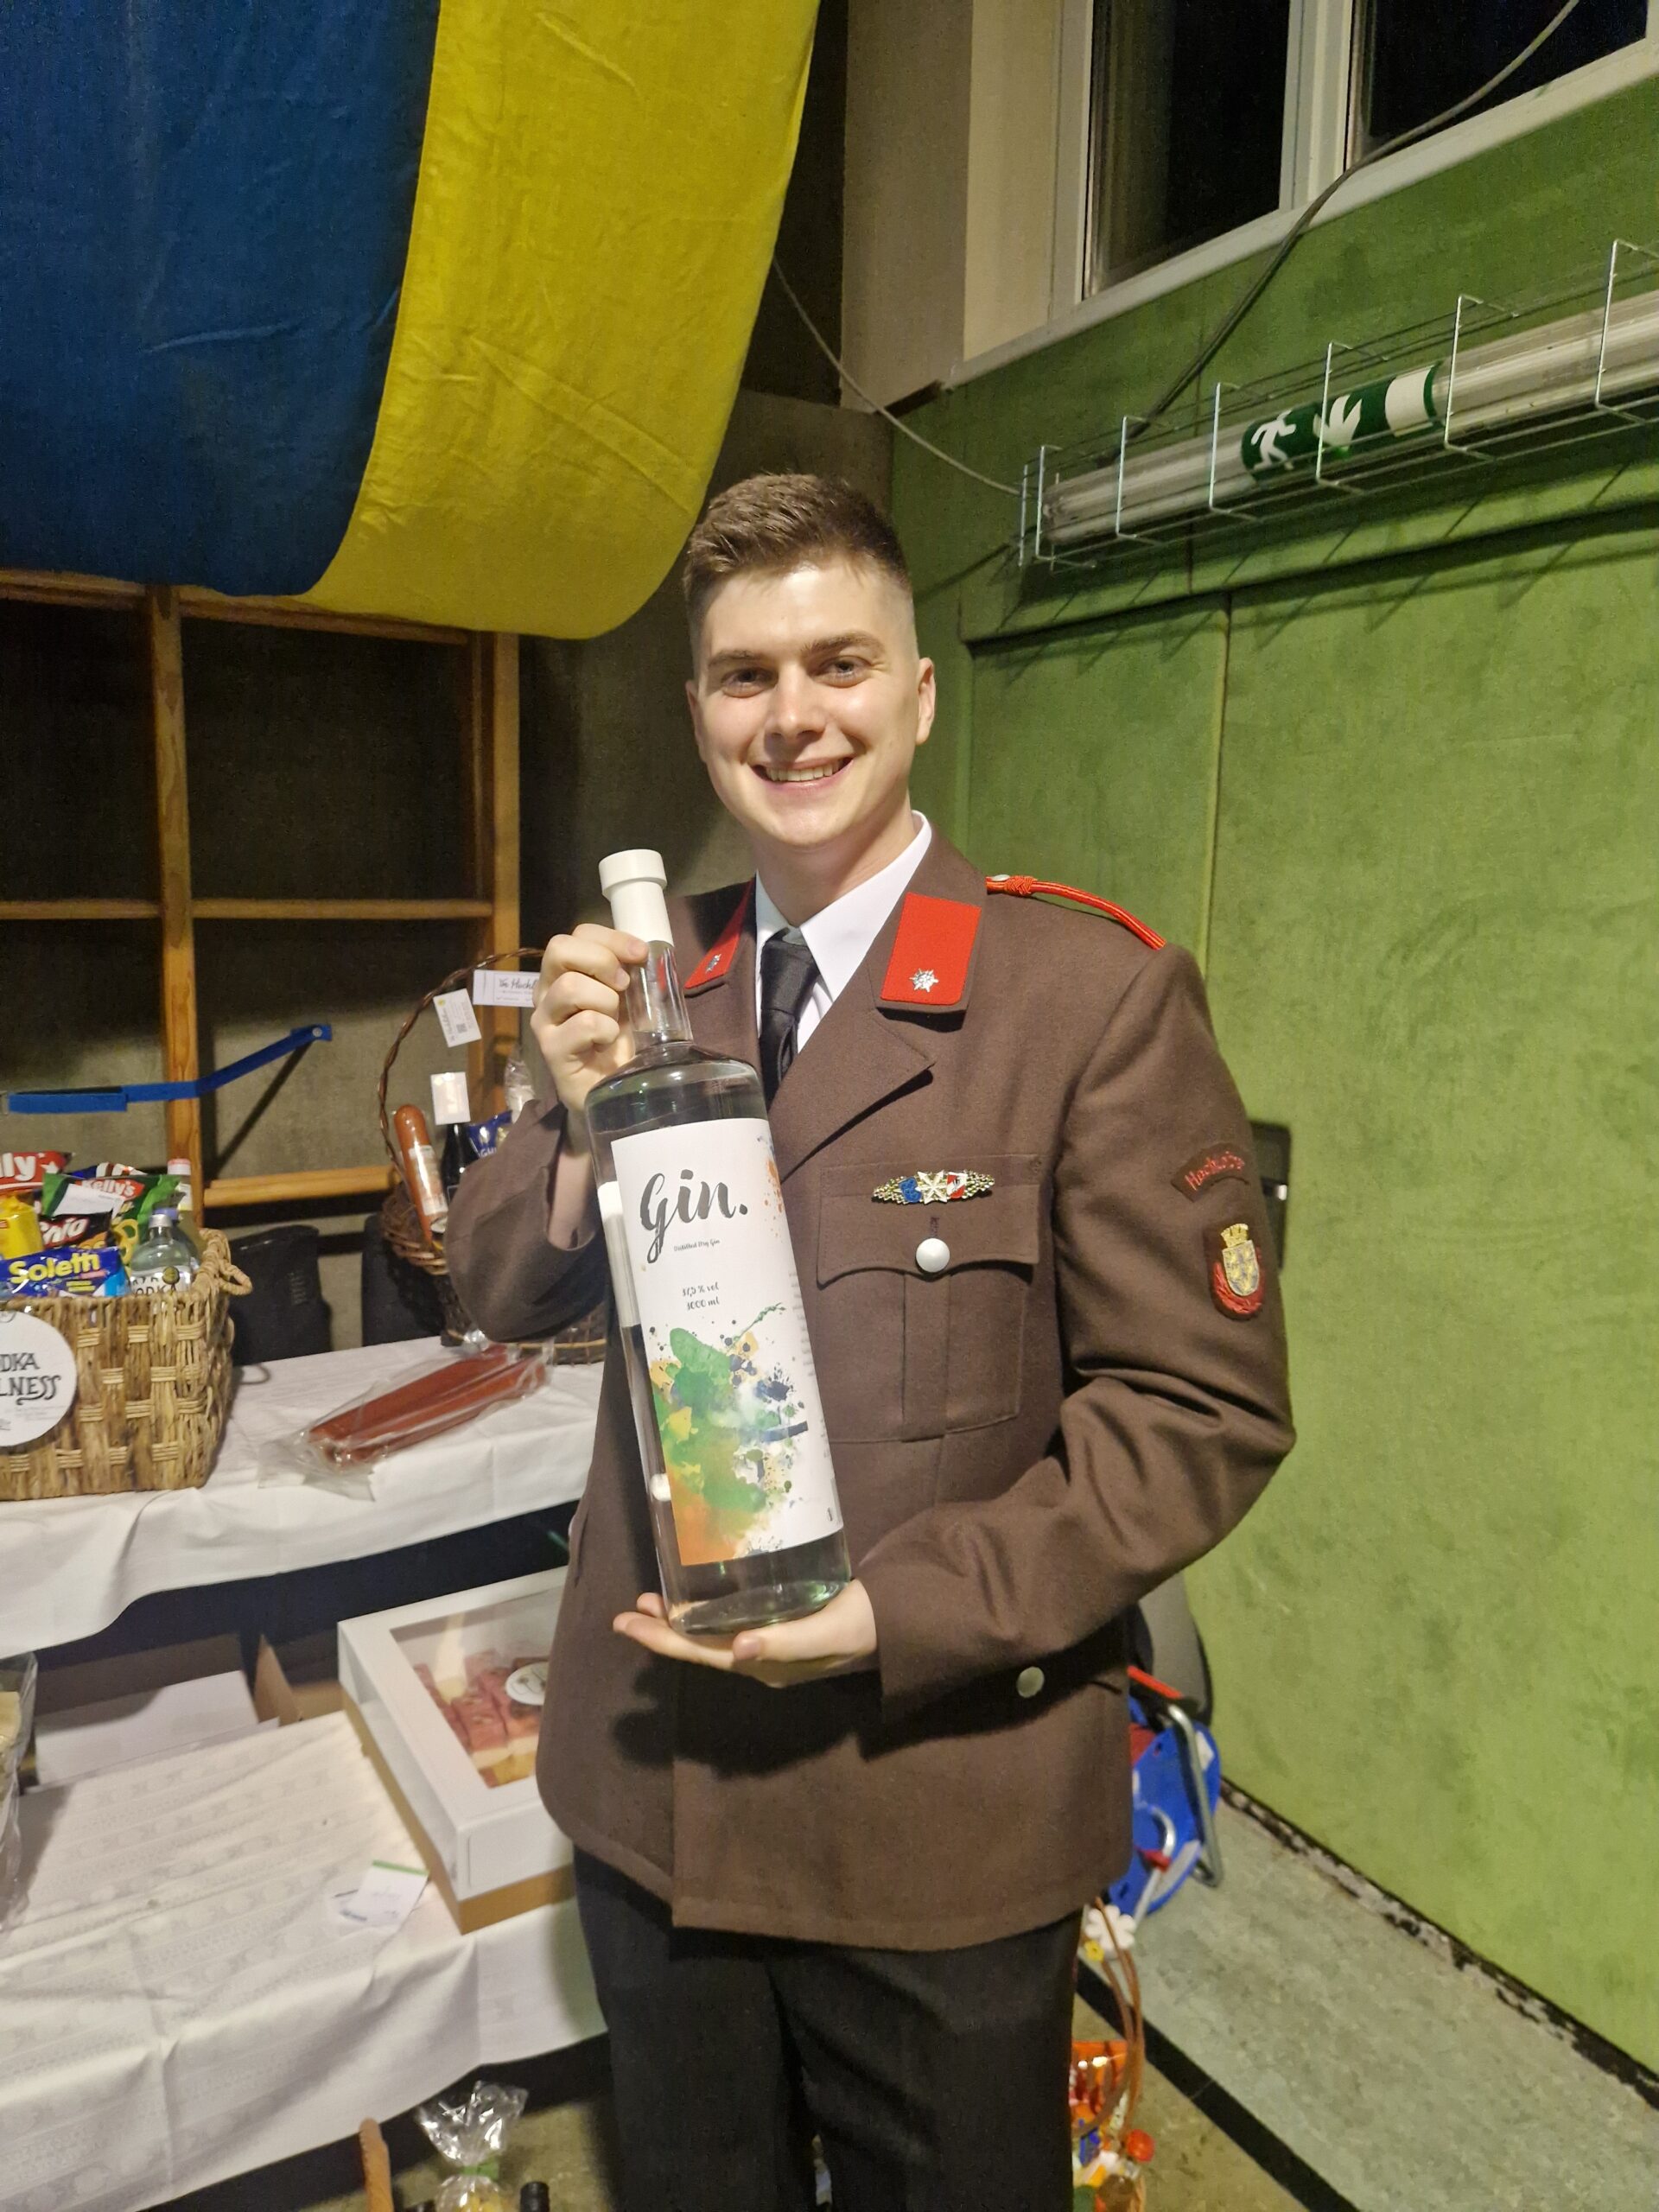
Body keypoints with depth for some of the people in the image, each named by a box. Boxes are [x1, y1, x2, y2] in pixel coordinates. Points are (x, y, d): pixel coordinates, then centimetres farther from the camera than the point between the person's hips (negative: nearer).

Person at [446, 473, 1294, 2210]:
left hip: (936, 1810, -4)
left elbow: (1206, 1406, -14)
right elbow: (501, 1296, 2)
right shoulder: (649, 977, 1)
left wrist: (903, 1608, -22)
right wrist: (578, 1110, -18)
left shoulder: (1098, 994, -16)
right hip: (647, 1786, 5)